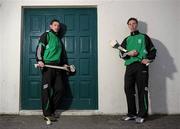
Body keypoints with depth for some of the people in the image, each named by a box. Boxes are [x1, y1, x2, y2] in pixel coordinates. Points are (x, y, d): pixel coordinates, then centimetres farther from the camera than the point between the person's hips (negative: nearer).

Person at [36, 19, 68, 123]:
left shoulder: (59, 39, 26)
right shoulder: (46, 35, 4)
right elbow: (40, 47, -8)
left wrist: (64, 63, 19)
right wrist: (39, 60, -22)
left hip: (57, 67, 8)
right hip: (47, 65, -7)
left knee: (60, 89, 5)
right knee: (46, 90, -7)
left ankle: (52, 110, 17)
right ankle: (47, 114, -1)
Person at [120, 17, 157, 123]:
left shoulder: (144, 37, 12)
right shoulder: (126, 40, 21)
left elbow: (153, 51, 8)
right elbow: (121, 54, 14)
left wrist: (148, 59, -10)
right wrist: (128, 53, -6)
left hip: (141, 66, -4)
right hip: (129, 66, 4)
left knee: (142, 90, -5)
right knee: (129, 90, 1)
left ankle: (142, 115, 3)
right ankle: (132, 114, 13)